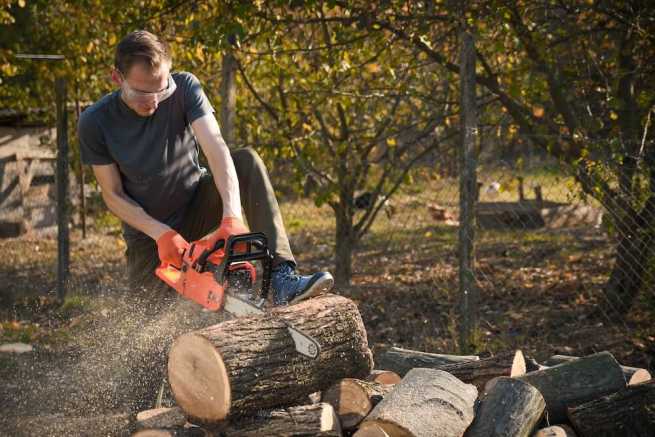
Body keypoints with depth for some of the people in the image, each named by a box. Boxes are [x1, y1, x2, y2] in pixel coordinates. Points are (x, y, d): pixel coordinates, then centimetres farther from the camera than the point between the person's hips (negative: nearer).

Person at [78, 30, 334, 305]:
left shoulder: (184, 88, -18)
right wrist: (161, 234, -25)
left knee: (247, 160, -25)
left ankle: (282, 276, -33)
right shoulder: (95, 123, -17)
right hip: (149, 233, 0)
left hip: (197, 210, 1)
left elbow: (215, 149, -29)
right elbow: (113, 196, -11)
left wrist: (232, 217, -44)